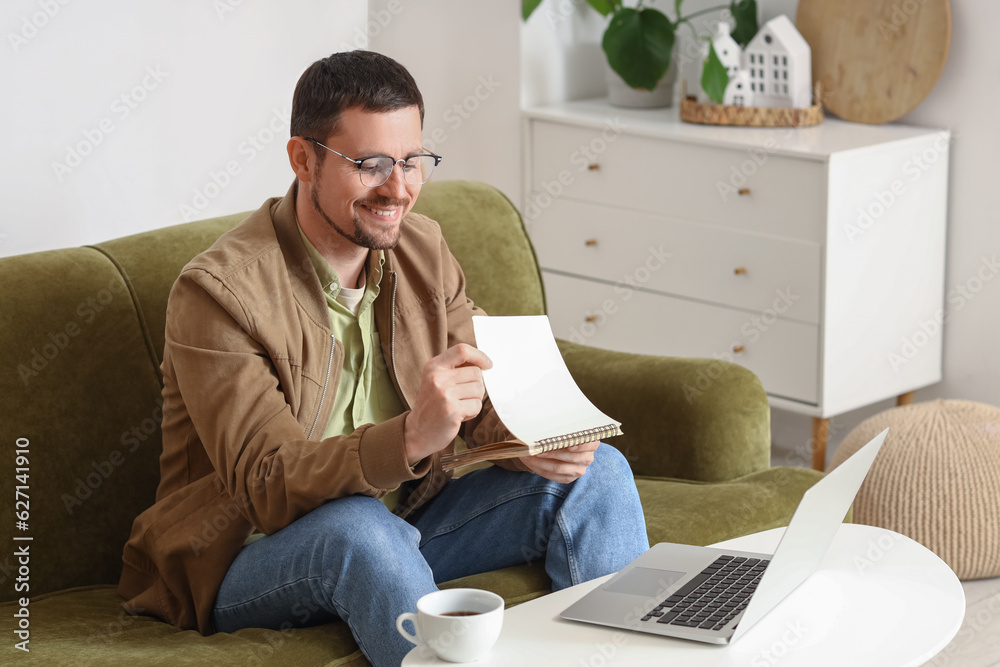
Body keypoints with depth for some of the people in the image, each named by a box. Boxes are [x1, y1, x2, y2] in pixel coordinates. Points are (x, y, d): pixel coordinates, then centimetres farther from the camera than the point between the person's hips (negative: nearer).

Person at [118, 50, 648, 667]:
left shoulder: (422, 249, 2)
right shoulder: (218, 291, -20)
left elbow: (489, 396, 4)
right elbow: (267, 487, -28)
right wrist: (411, 438, -44)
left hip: (403, 527, 6)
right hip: (249, 561, -6)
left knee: (598, 472, -6)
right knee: (359, 526, -39)